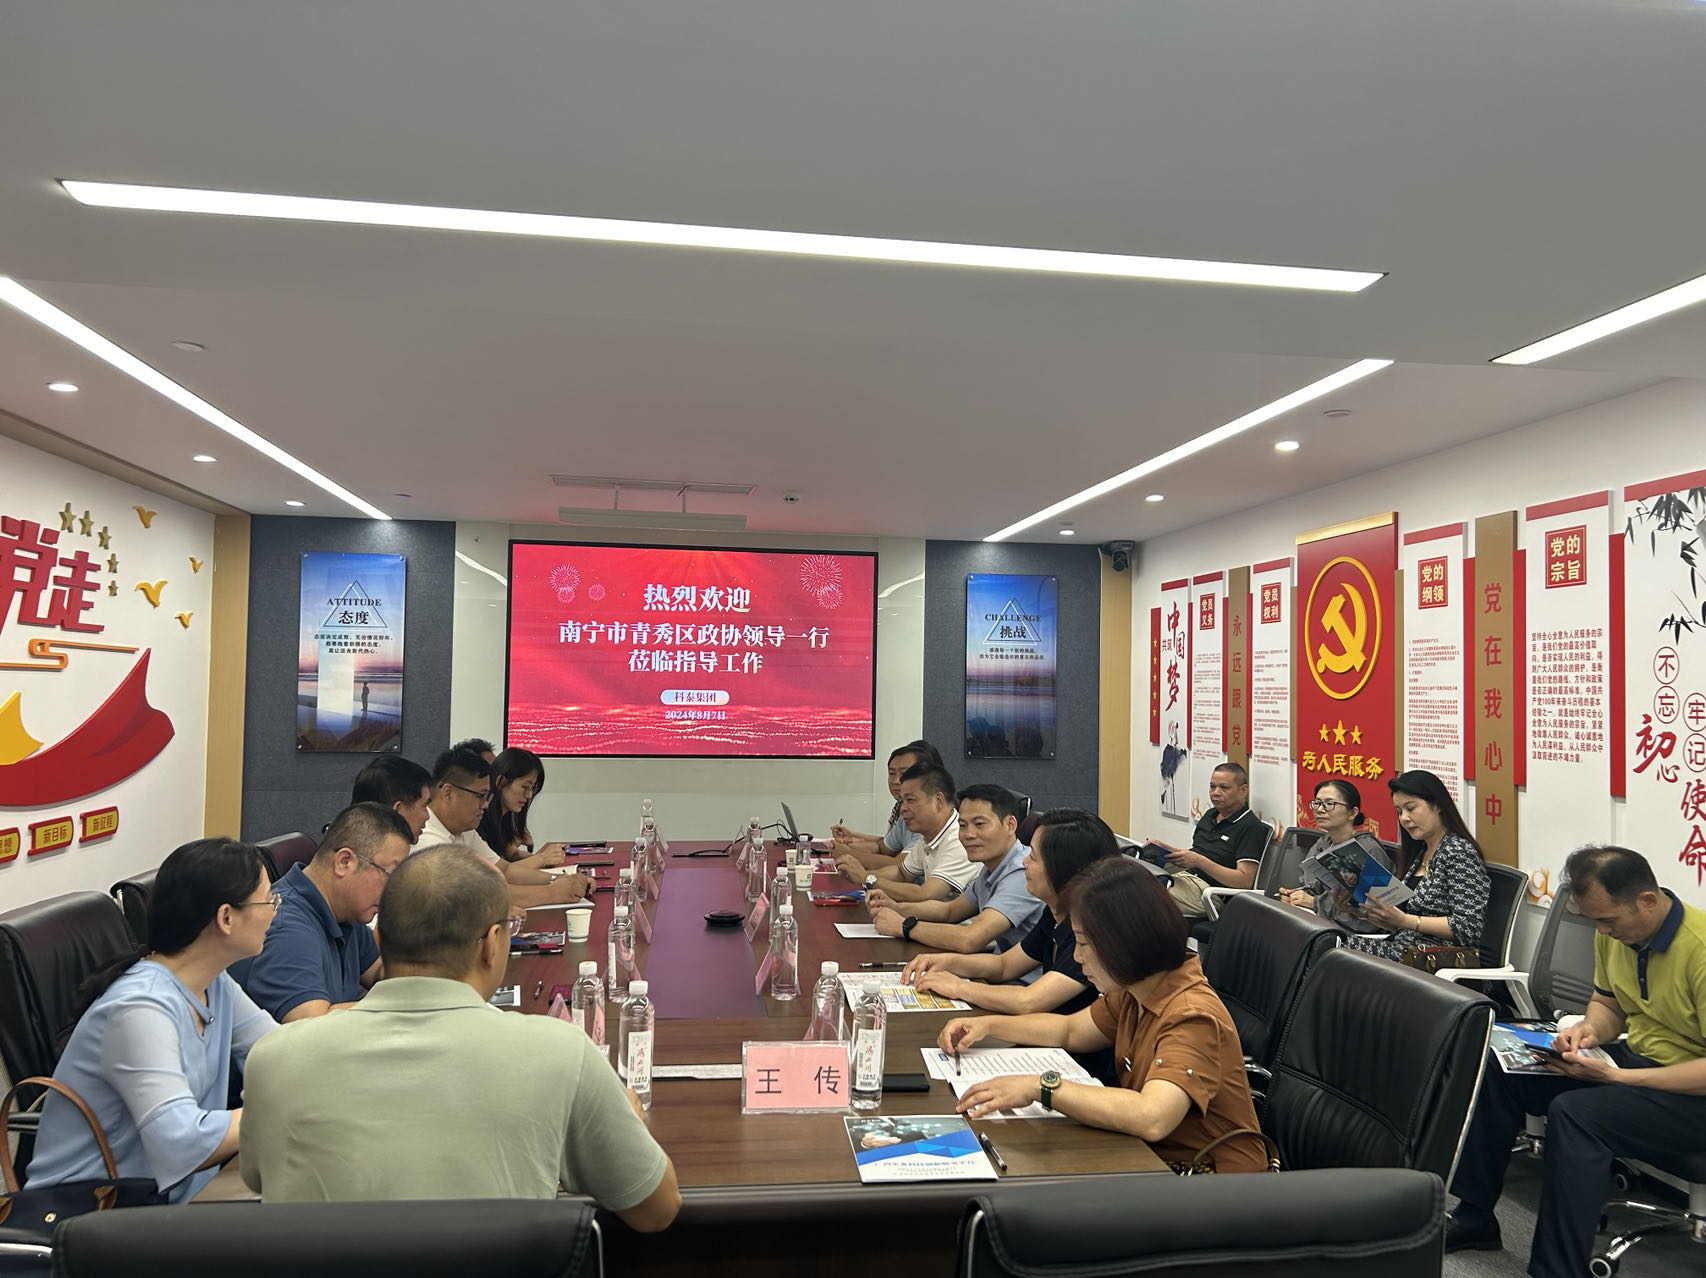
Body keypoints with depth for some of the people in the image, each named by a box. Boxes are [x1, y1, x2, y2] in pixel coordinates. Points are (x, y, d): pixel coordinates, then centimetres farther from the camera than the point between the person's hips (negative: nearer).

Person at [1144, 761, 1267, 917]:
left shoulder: (1251, 827, -6)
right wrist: (1163, 848, 9)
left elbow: (1245, 881, -15)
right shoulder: (1210, 815, 21)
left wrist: (1199, 861, -21)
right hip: (1185, 876, 8)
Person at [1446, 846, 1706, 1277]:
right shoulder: (1614, 932, -1)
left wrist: (1616, 1077, -28)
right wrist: (1590, 1028, -7)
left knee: (1575, 1112, -32)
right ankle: (1474, 1215, 7)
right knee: (1499, 1069, -4)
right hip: (1635, 1057, 9)